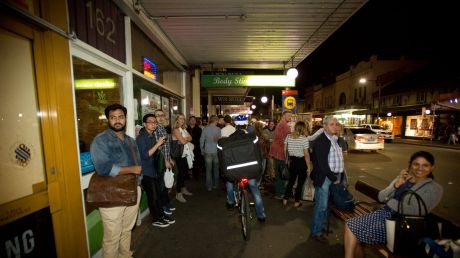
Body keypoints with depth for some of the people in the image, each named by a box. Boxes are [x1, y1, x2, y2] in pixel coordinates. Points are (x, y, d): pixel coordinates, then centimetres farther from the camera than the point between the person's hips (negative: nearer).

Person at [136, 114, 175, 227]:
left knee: (158, 194, 16)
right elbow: (145, 155, -25)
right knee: (153, 197, 3)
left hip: (155, 170, 8)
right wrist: (157, 144, -24)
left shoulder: (153, 136, 8)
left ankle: (161, 215, 30)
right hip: (146, 172, -7)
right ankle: (156, 219, 20)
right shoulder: (141, 138, -16)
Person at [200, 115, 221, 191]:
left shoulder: (205, 129, -4)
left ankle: (209, 186, 15)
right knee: (216, 169, 15)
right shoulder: (218, 129, -9)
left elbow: (201, 140, 0)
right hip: (216, 151, -1)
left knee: (208, 169, 8)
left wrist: (202, 150, 11)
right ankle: (215, 184, 24)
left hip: (207, 151, 1)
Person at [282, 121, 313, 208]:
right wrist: (309, 167, -9)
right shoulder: (304, 139, -16)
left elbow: (285, 150, 3)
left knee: (291, 181, 19)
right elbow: (306, 154, -17)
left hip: (293, 161, 4)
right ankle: (296, 202, 22)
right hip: (302, 162, -4)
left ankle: (285, 200, 23)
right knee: (300, 183, 12)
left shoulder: (288, 136, -3)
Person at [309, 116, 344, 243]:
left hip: (336, 176, 7)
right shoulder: (320, 141, -13)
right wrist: (333, 178, -13)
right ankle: (316, 232, 18)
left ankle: (324, 225, 35)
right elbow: (322, 163, -16)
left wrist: (339, 176, 6)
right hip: (325, 178, -7)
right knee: (321, 206, 1)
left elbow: (339, 158, 14)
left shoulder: (337, 139, 11)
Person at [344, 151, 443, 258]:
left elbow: (415, 211, -19)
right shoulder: (402, 177, 9)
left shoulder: (435, 189, -5)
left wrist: (390, 201, -7)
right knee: (350, 224, -12)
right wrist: (396, 184, -10)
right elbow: (381, 197, 2)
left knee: (352, 229, -15)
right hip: (384, 213, 6)